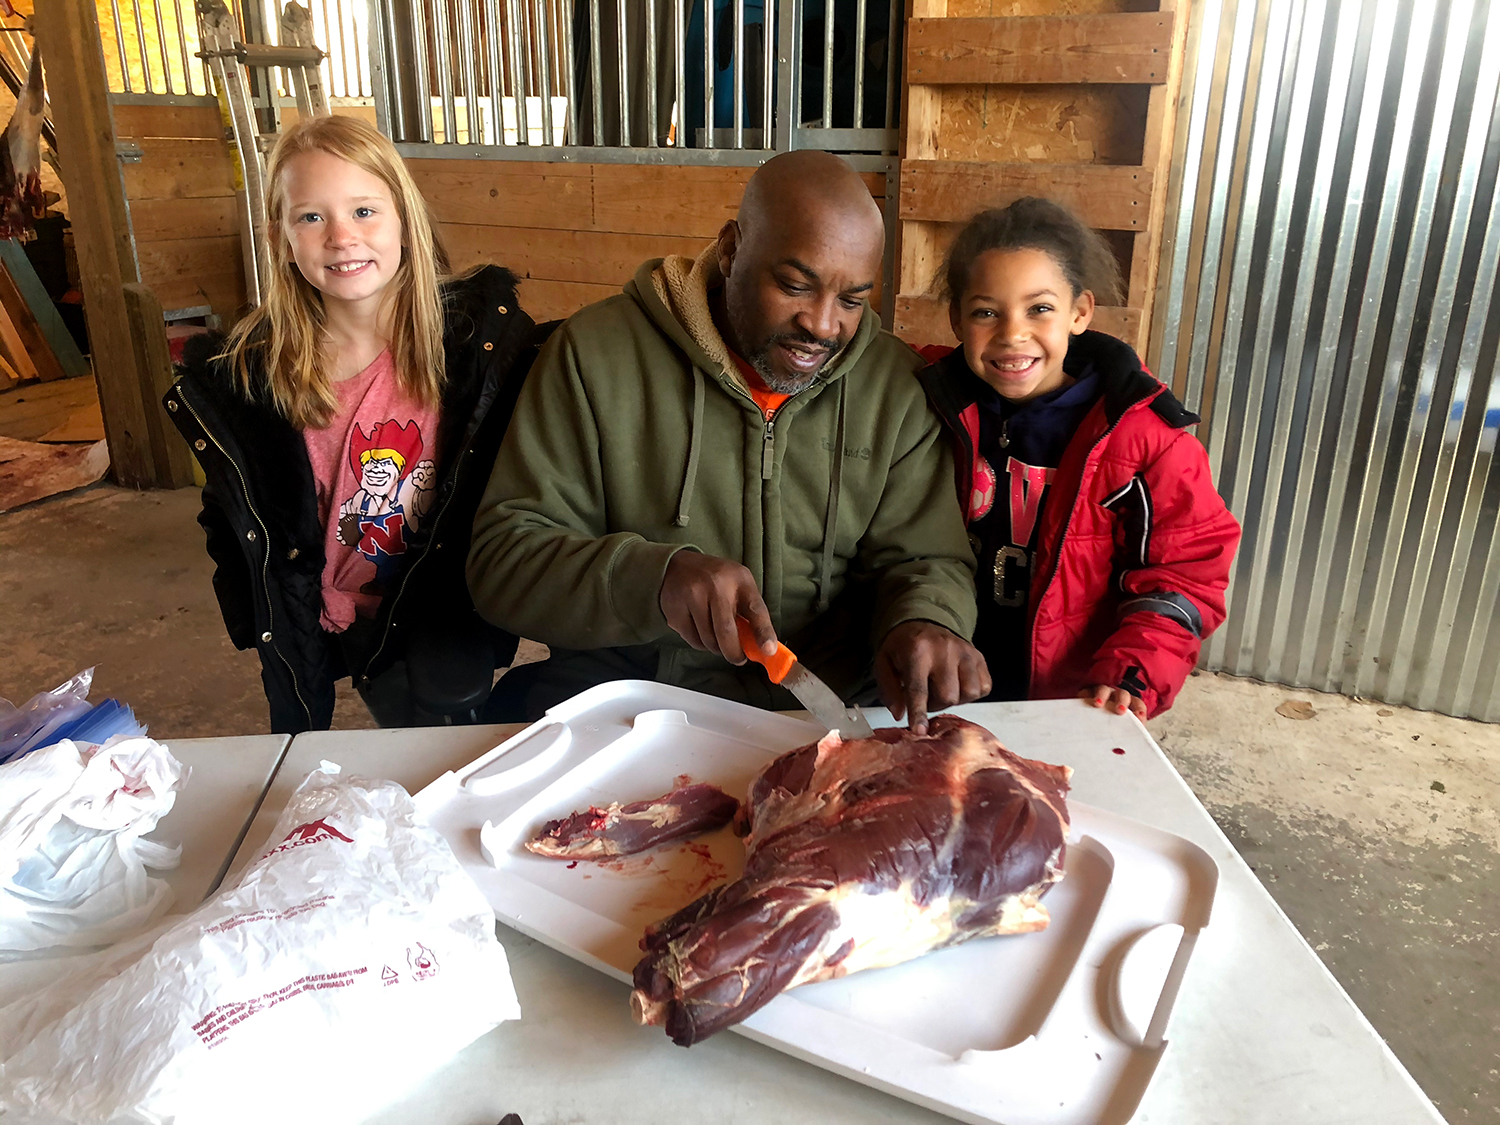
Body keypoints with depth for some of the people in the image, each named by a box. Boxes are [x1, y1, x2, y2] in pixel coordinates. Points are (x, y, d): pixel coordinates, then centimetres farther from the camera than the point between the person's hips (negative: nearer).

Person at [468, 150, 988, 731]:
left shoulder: (897, 383, 5)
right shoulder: (596, 352, -4)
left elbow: (926, 559, 7)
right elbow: (501, 557, -6)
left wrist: (923, 622, -18)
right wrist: (654, 576, -25)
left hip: (830, 708, 3)